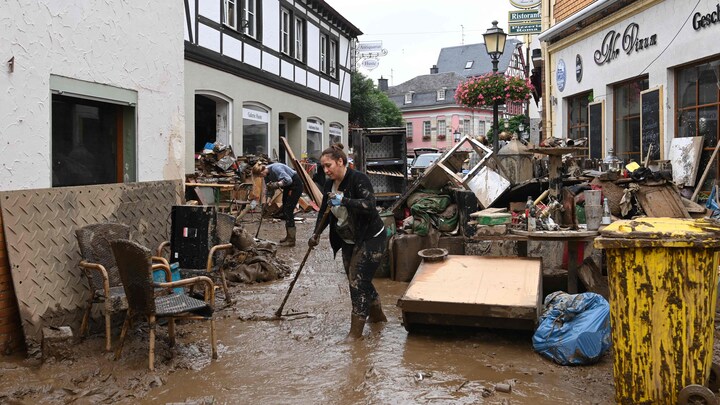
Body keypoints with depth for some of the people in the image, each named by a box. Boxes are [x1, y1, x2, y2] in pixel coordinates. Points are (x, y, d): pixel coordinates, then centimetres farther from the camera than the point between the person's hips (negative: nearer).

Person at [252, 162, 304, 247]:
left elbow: (288, 180, -32)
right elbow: (270, 190, 11)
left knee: (288, 211, -11)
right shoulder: (267, 175, 2)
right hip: (288, 186, 9)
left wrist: (276, 184, -35)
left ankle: (291, 240, -9)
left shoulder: (275, 168, -26)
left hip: (295, 185, -9)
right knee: (285, 211, 9)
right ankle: (289, 236, 20)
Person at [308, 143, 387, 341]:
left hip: (370, 238, -8)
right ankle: (377, 314, 38)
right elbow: (324, 211, 10)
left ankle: (356, 329, 3)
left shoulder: (358, 179, -21)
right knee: (356, 279, 16)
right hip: (348, 240, 8)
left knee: (358, 281, -7)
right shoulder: (330, 184, 2)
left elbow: (369, 205, -32)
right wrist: (316, 234, -1)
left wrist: (343, 200, -40)